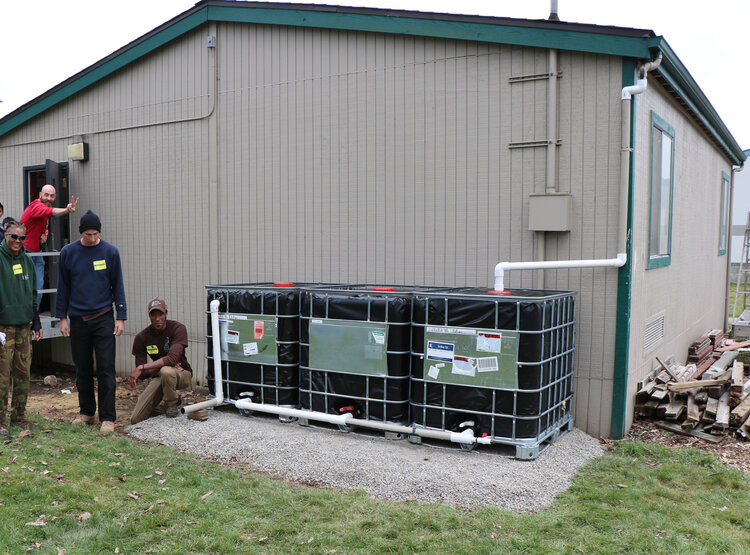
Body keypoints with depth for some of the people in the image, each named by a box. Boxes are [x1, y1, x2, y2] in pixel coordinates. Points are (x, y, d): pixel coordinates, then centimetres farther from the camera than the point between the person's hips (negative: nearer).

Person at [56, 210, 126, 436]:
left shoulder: (110, 252, -2)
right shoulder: (68, 253, 1)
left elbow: (118, 285, 1)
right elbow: (63, 287, 7)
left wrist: (121, 317, -4)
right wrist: (62, 317, 4)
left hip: (103, 318, -2)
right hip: (78, 320, 2)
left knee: (106, 369, -4)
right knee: (82, 369, 12)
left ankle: (108, 417, 1)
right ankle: (86, 412, 26)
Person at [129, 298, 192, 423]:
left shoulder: (178, 328, -18)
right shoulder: (141, 337, -8)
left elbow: (173, 358, -33)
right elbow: (142, 374, -8)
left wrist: (141, 367, -35)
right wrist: (163, 365, -23)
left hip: (182, 374, -4)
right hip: (159, 377, 4)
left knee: (166, 371, -40)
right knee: (136, 420, -7)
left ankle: (172, 404, -10)